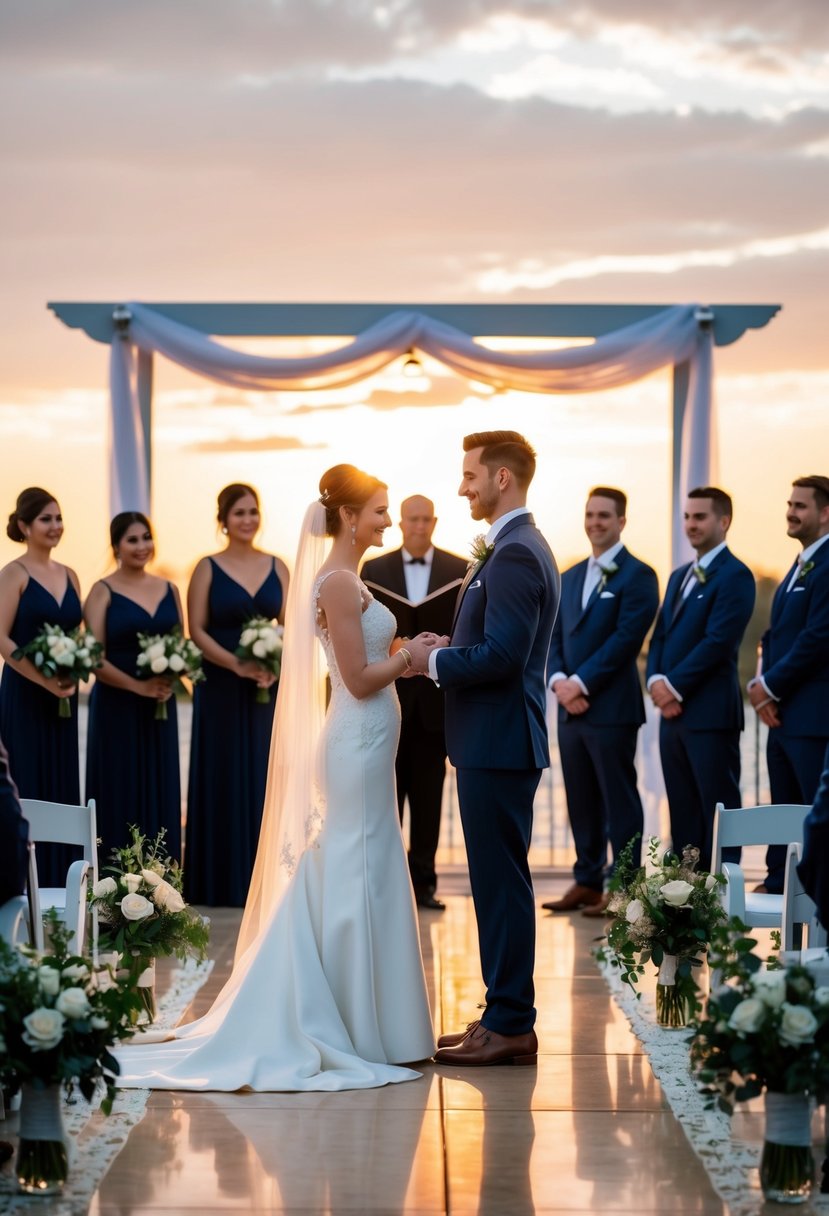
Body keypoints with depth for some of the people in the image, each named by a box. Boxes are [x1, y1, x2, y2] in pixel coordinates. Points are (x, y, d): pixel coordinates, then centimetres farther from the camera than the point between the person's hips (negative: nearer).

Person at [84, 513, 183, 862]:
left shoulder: (168, 590, 11)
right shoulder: (103, 591, -3)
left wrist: (171, 680, -7)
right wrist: (138, 685, -18)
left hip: (161, 707, 4)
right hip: (116, 706, -4)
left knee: (160, 793, 5)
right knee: (120, 796, -2)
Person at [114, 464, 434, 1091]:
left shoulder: (343, 579, 14)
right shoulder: (339, 583, -15)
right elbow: (359, 679, -18)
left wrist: (404, 655, 9)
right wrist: (409, 656, -5)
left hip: (364, 739, 10)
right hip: (360, 740, -10)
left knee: (339, 879, 13)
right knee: (359, 879, -4)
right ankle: (356, 1031, 3)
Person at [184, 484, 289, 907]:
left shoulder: (276, 567, 8)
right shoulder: (208, 569, 0)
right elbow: (197, 630, -6)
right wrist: (238, 665, -18)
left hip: (268, 689, 3)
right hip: (221, 690, -3)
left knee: (265, 779, 4)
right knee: (224, 780, 0)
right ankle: (222, 883, 5)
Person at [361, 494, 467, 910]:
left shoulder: (459, 572, 3)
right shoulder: (374, 571, 5)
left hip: (436, 699, 0)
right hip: (387, 699, 0)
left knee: (428, 794, 5)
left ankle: (423, 881, 10)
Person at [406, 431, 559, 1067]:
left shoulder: (514, 555, -17)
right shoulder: (520, 546, 16)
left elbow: (503, 656, -24)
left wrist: (435, 661, -11)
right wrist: (446, 648, 7)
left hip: (499, 745, -11)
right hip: (497, 742, 11)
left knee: (502, 881, -5)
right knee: (499, 881, 14)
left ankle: (510, 1026, 0)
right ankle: (506, 1015, 20)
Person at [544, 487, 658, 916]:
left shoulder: (637, 575, -6)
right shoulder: (569, 578, 17)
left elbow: (625, 639, -14)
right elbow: (555, 637, 13)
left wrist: (581, 683, -16)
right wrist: (559, 681, -6)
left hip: (612, 707, -7)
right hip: (570, 707, 7)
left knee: (619, 801, -1)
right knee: (581, 800, 11)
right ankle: (587, 881, 17)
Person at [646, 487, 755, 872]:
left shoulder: (735, 576, -8)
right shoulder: (680, 576, 19)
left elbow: (718, 642, -17)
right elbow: (660, 637, 16)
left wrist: (675, 687, -15)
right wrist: (656, 681, -2)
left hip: (711, 712, -8)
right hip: (673, 711, 8)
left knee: (718, 806, -4)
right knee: (683, 810, 10)